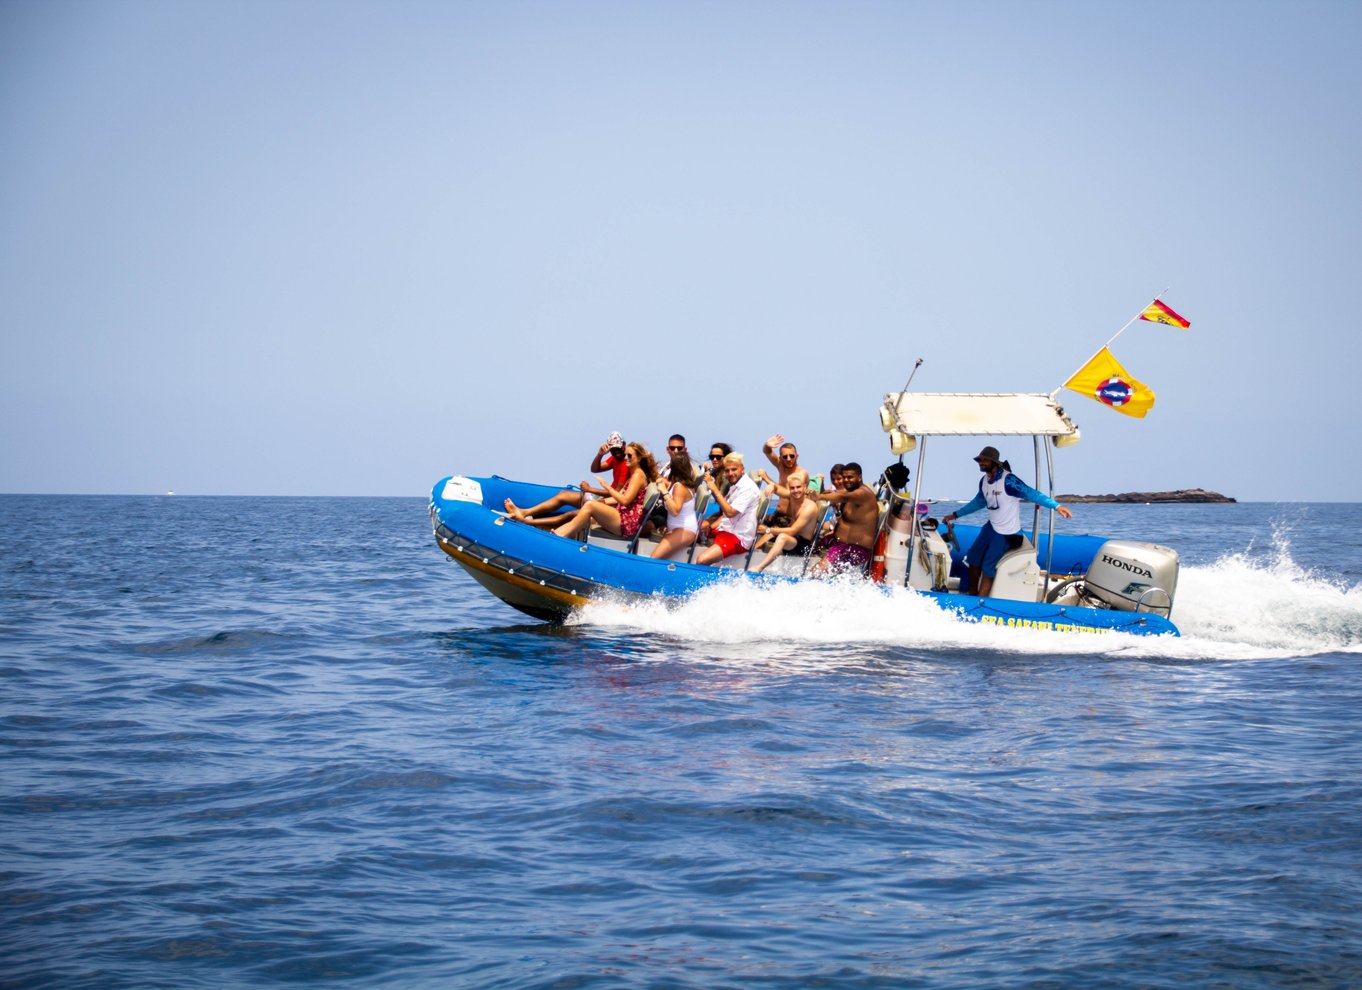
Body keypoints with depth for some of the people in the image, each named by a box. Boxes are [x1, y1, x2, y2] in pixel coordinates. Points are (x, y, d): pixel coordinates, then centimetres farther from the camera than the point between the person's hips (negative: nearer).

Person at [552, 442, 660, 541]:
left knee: (590, 505, -22)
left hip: (628, 523, -10)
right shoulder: (632, 474, 24)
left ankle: (558, 538, -26)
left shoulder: (638, 475, -6)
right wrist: (602, 501, 5)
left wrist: (607, 487, -11)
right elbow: (618, 498, 18)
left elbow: (625, 500, -16)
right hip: (623, 518, 10)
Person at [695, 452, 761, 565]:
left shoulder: (747, 487, -16)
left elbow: (730, 512, -24)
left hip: (738, 538, -10)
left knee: (701, 560, -28)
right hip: (726, 530, 10)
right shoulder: (735, 484, 13)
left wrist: (715, 490, -19)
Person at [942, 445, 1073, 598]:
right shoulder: (984, 481, 2)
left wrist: (1056, 506, -41)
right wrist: (955, 515, 25)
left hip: (1007, 533, -8)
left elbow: (1031, 494, -30)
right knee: (973, 559, 9)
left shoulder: (1008, 480, -23)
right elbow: (978, 502, 21)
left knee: (988, 568, -10)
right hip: (991, 527, 8)